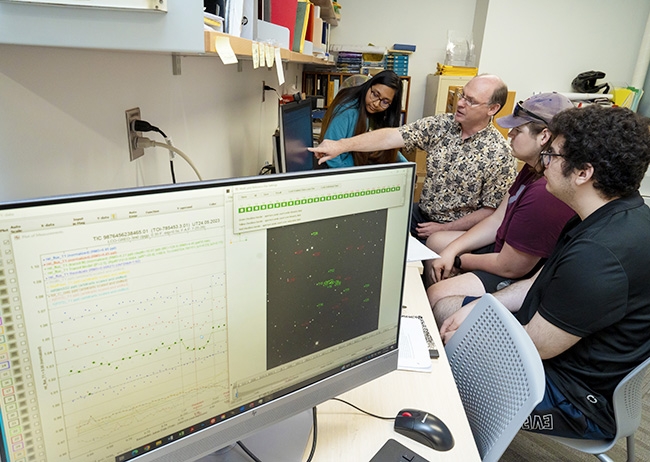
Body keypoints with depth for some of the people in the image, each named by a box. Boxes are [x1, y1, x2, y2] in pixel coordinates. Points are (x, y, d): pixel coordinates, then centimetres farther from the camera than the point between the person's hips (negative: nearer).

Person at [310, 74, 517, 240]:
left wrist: (444, 229, -14)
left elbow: (492, 210, -9)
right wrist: (342, 145, -24)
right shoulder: (440, 125, -4)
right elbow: (391, 137, -13)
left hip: (457, 231, -4)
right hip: (421, 215, 5)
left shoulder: (499, 154, -13)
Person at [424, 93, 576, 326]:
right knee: (435, 241, 16)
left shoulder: (545, 194, -34)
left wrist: (458, 260, -9)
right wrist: (451, 250, -6)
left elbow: (509, 267, -27)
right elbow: (497, 220, 4)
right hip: (509, 249, 11)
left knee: (438, 297, -22)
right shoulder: (533, 169, 0)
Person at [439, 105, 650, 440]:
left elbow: (535, 346, -26)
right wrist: (474, 309, -1)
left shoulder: (599, 255, -34)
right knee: (440, 297, 11)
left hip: (572, 398, -9)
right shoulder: (615, 216, 1)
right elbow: (542, 283, 7)